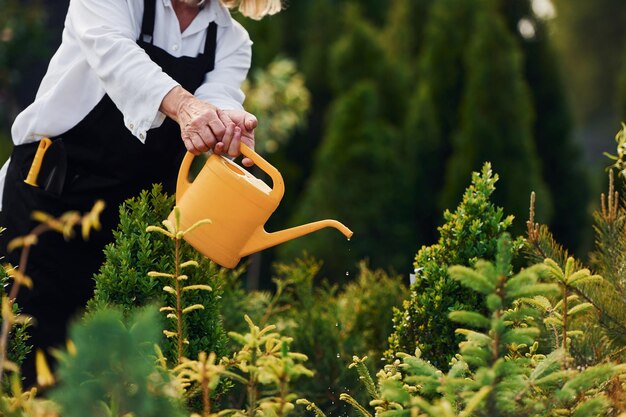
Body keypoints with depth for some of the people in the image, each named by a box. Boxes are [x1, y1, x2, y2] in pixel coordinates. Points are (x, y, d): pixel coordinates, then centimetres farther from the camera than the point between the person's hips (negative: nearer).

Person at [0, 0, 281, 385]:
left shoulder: (232, 41, 7)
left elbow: (218, 97, -12)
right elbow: (111, 49, -26)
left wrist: (229, 123, -39)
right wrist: (183, 104, -45)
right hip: (48, 192, -4)